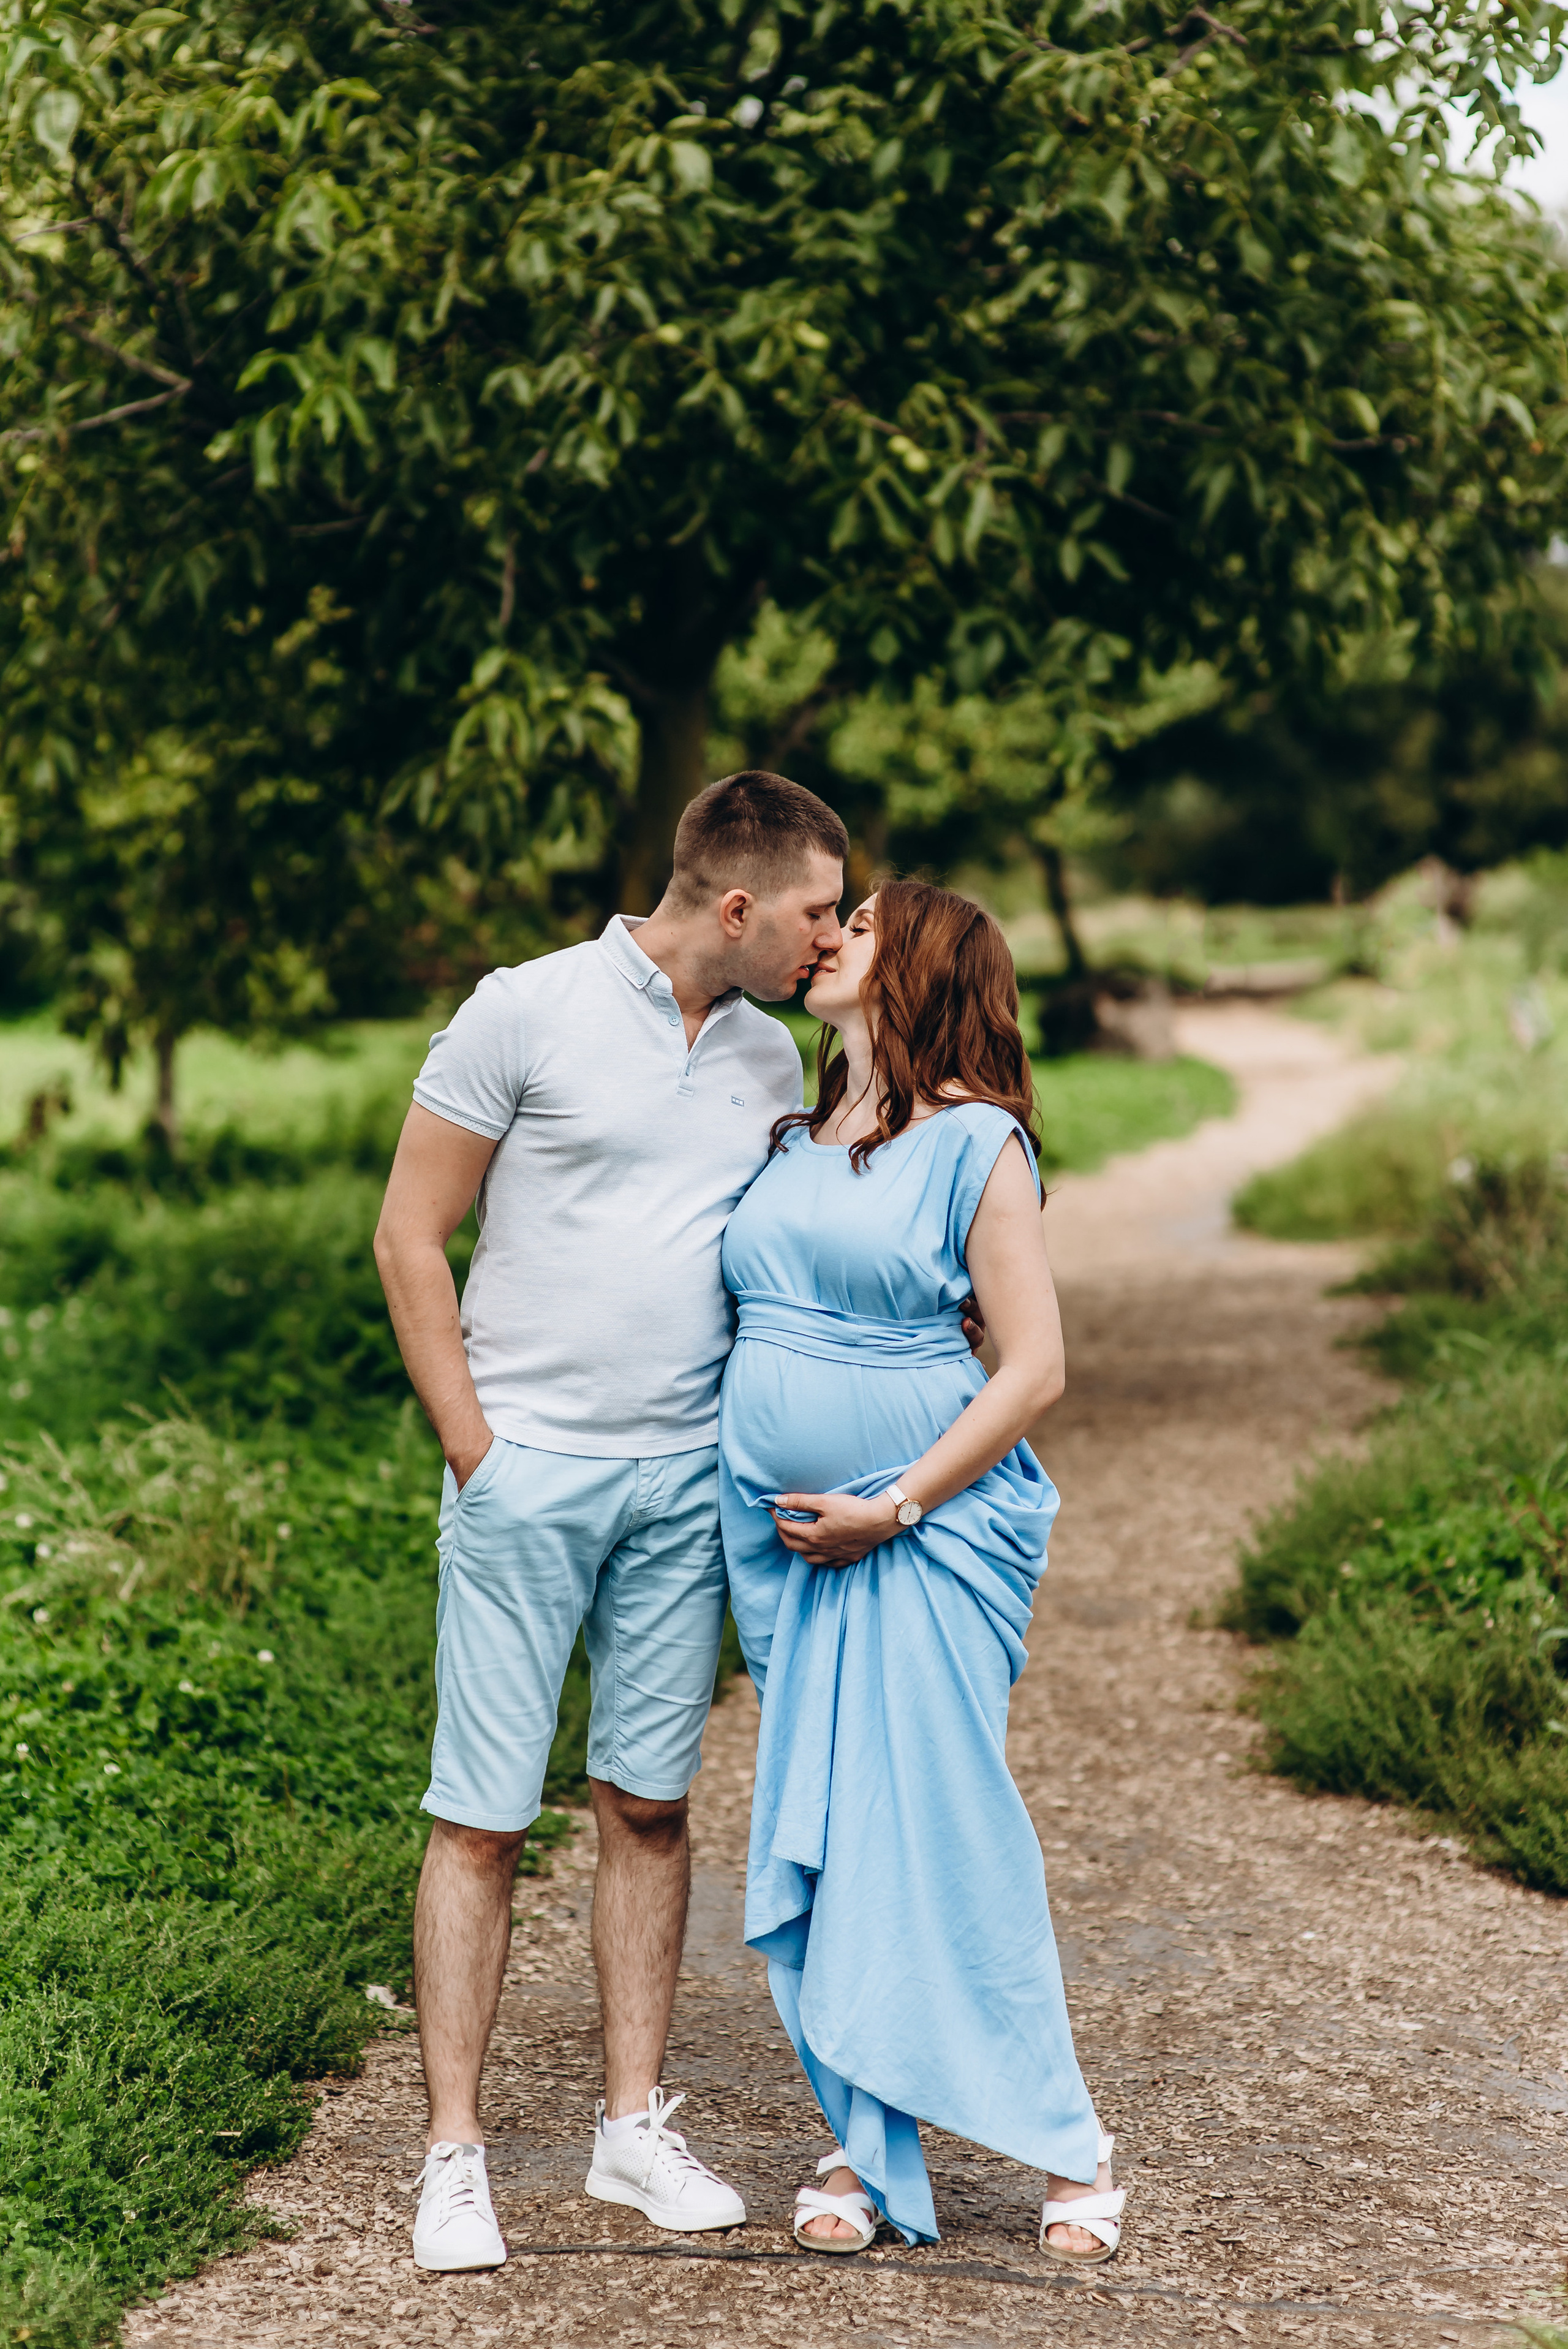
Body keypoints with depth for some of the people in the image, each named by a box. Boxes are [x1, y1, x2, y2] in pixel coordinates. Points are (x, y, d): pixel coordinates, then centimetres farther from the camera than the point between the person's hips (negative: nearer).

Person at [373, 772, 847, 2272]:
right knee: (484, 1816, -3)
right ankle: (453, 2153, 4)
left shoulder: (771, 1059, 10)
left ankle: (633, 2124, 19)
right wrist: (471, 1442, -7)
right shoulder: (528, 1013, -6)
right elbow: (410, 1233, -4)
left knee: (648, 1805, 9)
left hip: (687, 1477, 5)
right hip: (528, 1469, -5)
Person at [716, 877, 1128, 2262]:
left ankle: (1069, 2146, 8)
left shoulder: (973, 1143, -6)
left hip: (932, 1529, -6)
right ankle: (864, 2147, 16)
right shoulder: (790, 1141, 13)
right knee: (812, 1843, 6)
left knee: (941, 1833, -6)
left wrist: (892, 1511, -13)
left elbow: (1036, 1367, -10)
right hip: (783, 1534, 6)